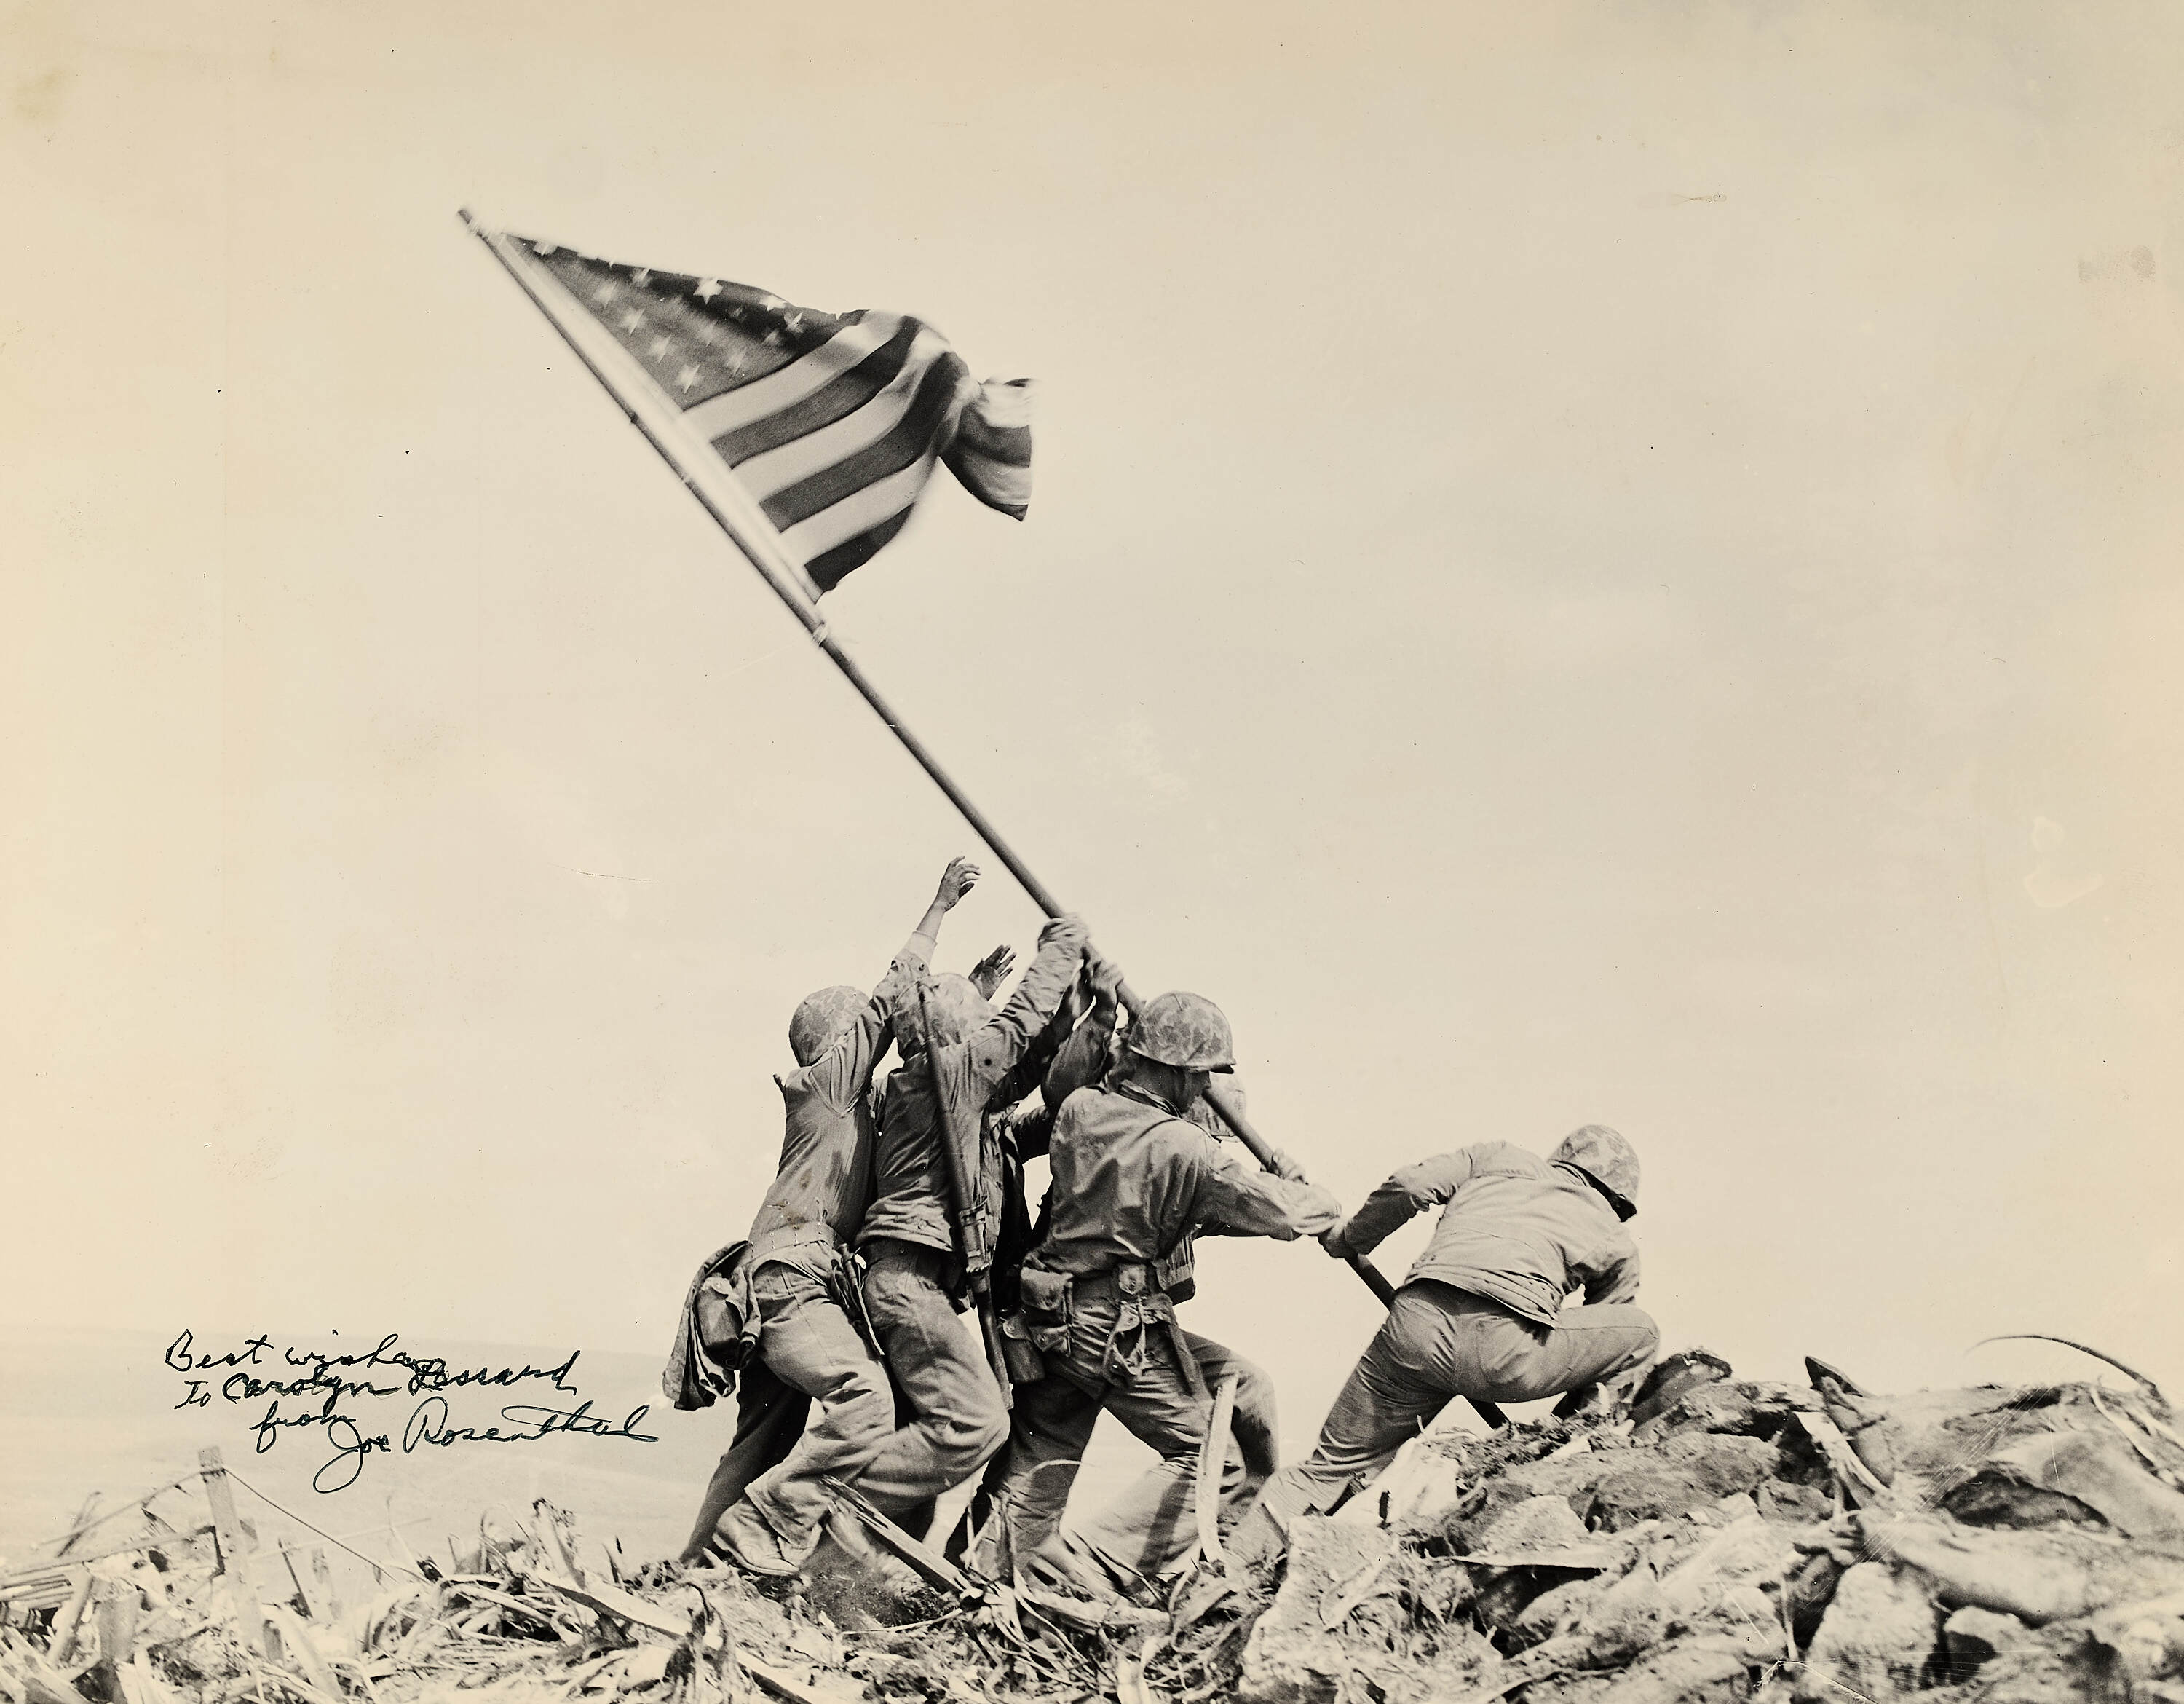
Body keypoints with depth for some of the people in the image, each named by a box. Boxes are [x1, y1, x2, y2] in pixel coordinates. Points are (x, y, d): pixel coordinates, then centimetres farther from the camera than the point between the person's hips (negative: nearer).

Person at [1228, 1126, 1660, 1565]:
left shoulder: (1501, 1157, 31)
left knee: (1330, 1466, 19)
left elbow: (1410, 1185, 16)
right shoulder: (1616, 1241, 28)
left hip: (1418, 1320, 3)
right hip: (1505, 1352, -2)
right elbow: (1605, 1346, 34)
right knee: (1643, 1333, 22)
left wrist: (1349, 1239, 31)